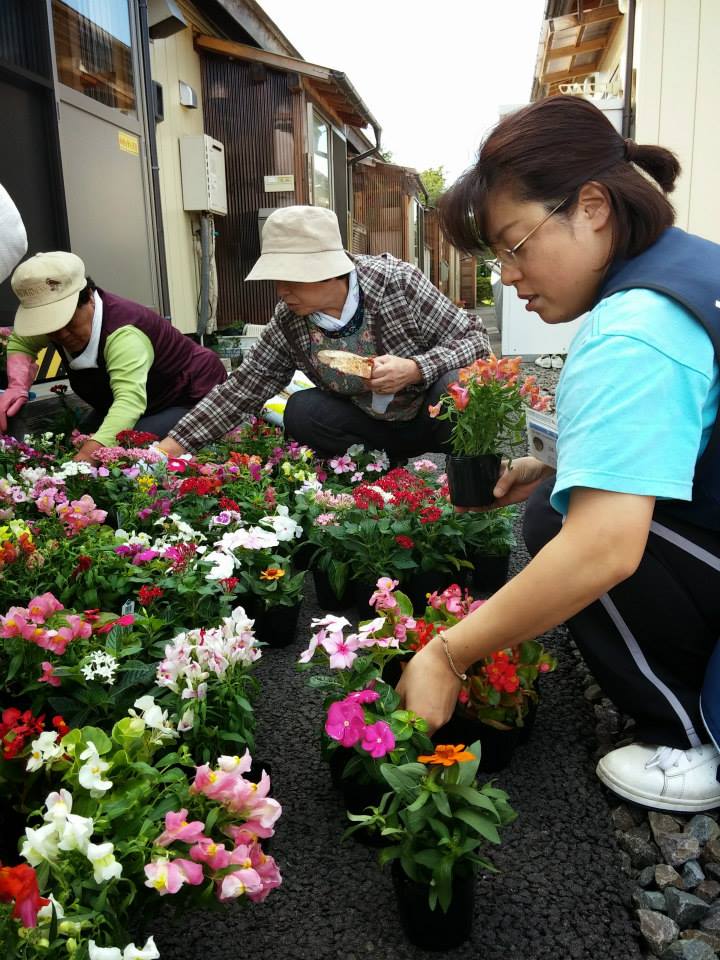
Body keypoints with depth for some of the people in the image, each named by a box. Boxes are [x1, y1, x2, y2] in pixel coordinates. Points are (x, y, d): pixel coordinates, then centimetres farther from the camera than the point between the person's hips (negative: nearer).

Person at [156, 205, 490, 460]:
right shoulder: (289, 321, -11)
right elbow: (242, 388, -8)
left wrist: (414, 369, -35)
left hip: (433, 419, -3)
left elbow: (474, 338, -17)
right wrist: (174, 444, -16)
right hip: (374, 427, 3)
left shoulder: (397, 281, -21)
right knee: (300, 412, -21)